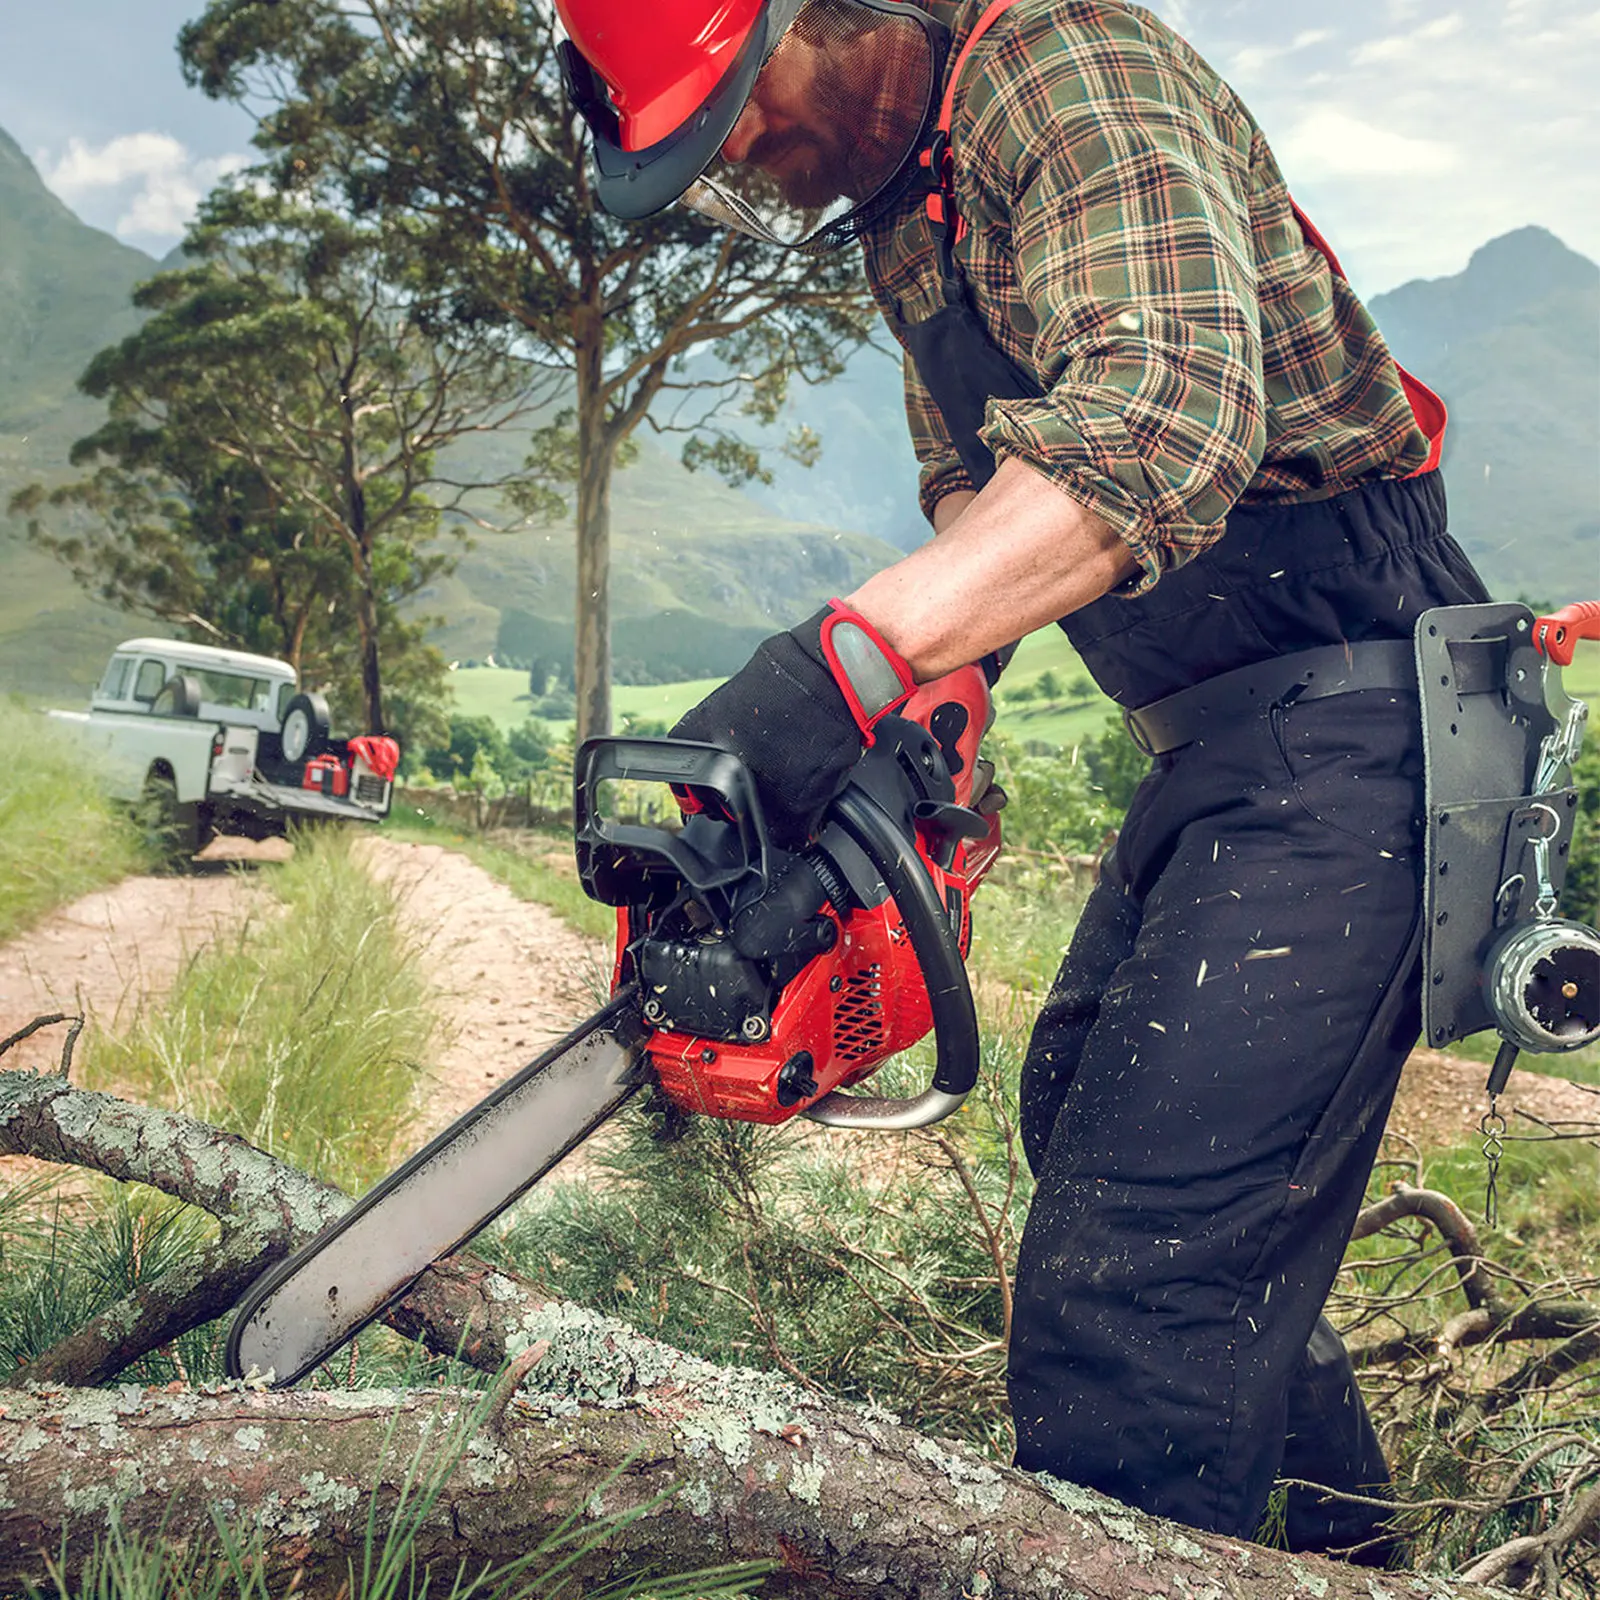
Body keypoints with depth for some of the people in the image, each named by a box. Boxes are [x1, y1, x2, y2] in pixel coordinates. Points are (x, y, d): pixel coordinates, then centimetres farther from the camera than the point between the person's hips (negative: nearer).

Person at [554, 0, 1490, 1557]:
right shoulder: (902, 202, 14)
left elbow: (1166, 414, -34)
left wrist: (845, 657, -42)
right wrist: (917, 720, 3)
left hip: (1344, 736, -10)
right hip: (1219, 742, 11)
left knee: (1127, 1289, -16)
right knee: (1079, 1123, 24)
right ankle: (1335, 1524, 43)